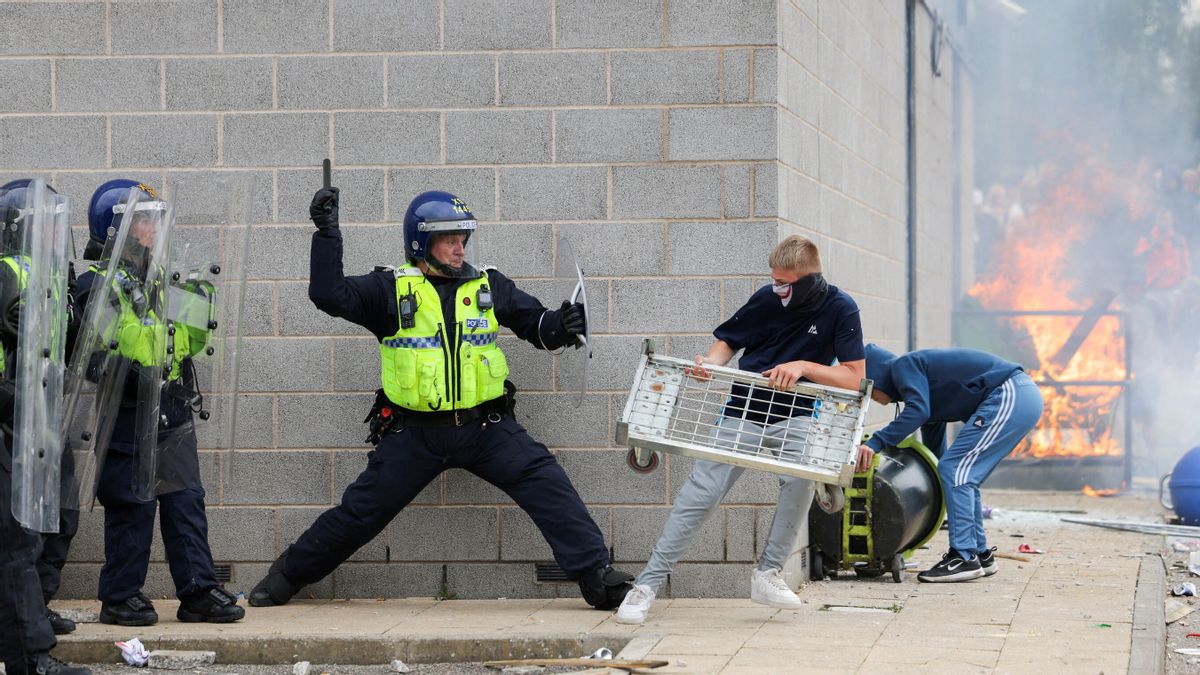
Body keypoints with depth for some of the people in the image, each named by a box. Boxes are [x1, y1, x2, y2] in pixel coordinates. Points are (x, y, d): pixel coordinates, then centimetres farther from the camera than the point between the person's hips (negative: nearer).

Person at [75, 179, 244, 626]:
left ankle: (199, 591, 10)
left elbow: (189, 343, 21)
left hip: (172, 414, 7)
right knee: (132, 506, -3)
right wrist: (133, 375, -27)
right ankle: (120, 597, 8)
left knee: (186, 501, 6)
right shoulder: (98, 284, -9)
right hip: (127, 417, -7)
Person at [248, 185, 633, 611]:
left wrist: (560, 326, -12)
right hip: (414, 432, -1)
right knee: (362, 511, 5)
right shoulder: (391, 289, -1)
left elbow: (535, 325, 10)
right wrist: (327, 233, -16)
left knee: (547, 484, -15)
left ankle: (596, 575, -12)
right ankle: (288, 575, 23)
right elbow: (330, 295, -10)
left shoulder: (489, 287, 7)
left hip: (485, 427, 2)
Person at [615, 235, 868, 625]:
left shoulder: (841, 310, -9)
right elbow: (728, 341, 8)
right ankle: (647, 585, -4)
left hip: (793, 416, -1)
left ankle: (768, 575, -15)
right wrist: (710, 363, -14)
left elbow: (854, 378, -11)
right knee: (699, 494, -9)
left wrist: (803, 366, -23)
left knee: (801, 479, -31)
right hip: (743, 412, 1)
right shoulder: (768, 299, -5)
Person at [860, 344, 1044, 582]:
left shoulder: (903, 366, -2)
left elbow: (917, 411, -20)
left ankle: (964, 558, -13)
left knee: (953, 469, -10)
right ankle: (980, 555, 21)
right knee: (963, 477, 16)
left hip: (1009, 397, -10)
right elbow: (934, 447, 32)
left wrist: (875, 442, -22)